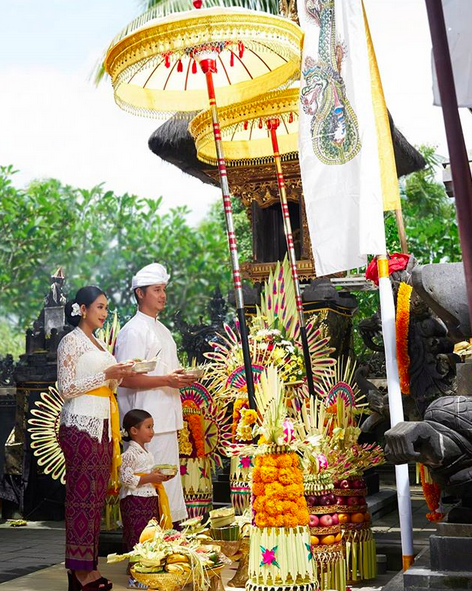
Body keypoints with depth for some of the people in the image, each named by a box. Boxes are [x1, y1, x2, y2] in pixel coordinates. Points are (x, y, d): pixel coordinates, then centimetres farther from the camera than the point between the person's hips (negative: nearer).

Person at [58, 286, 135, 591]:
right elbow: (66, 388, -10)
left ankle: (89, 565, 9)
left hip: (103, 425, 8)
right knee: (82, 493, -8)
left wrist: (119, 376, 7)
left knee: (98, 495, 5)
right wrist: (106, 374, -14)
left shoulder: (100, 344, 20)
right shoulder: (71, 341, -4)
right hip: (81, 425, -8)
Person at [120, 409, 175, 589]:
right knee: (138, 538, -7)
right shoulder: (130, 454, -14)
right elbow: (126, 478, -20)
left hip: (150, 499, 9)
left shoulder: (146, 452, 15)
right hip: (134, 501, -9)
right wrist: (150, 478, -20)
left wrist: (161, 477, 8)